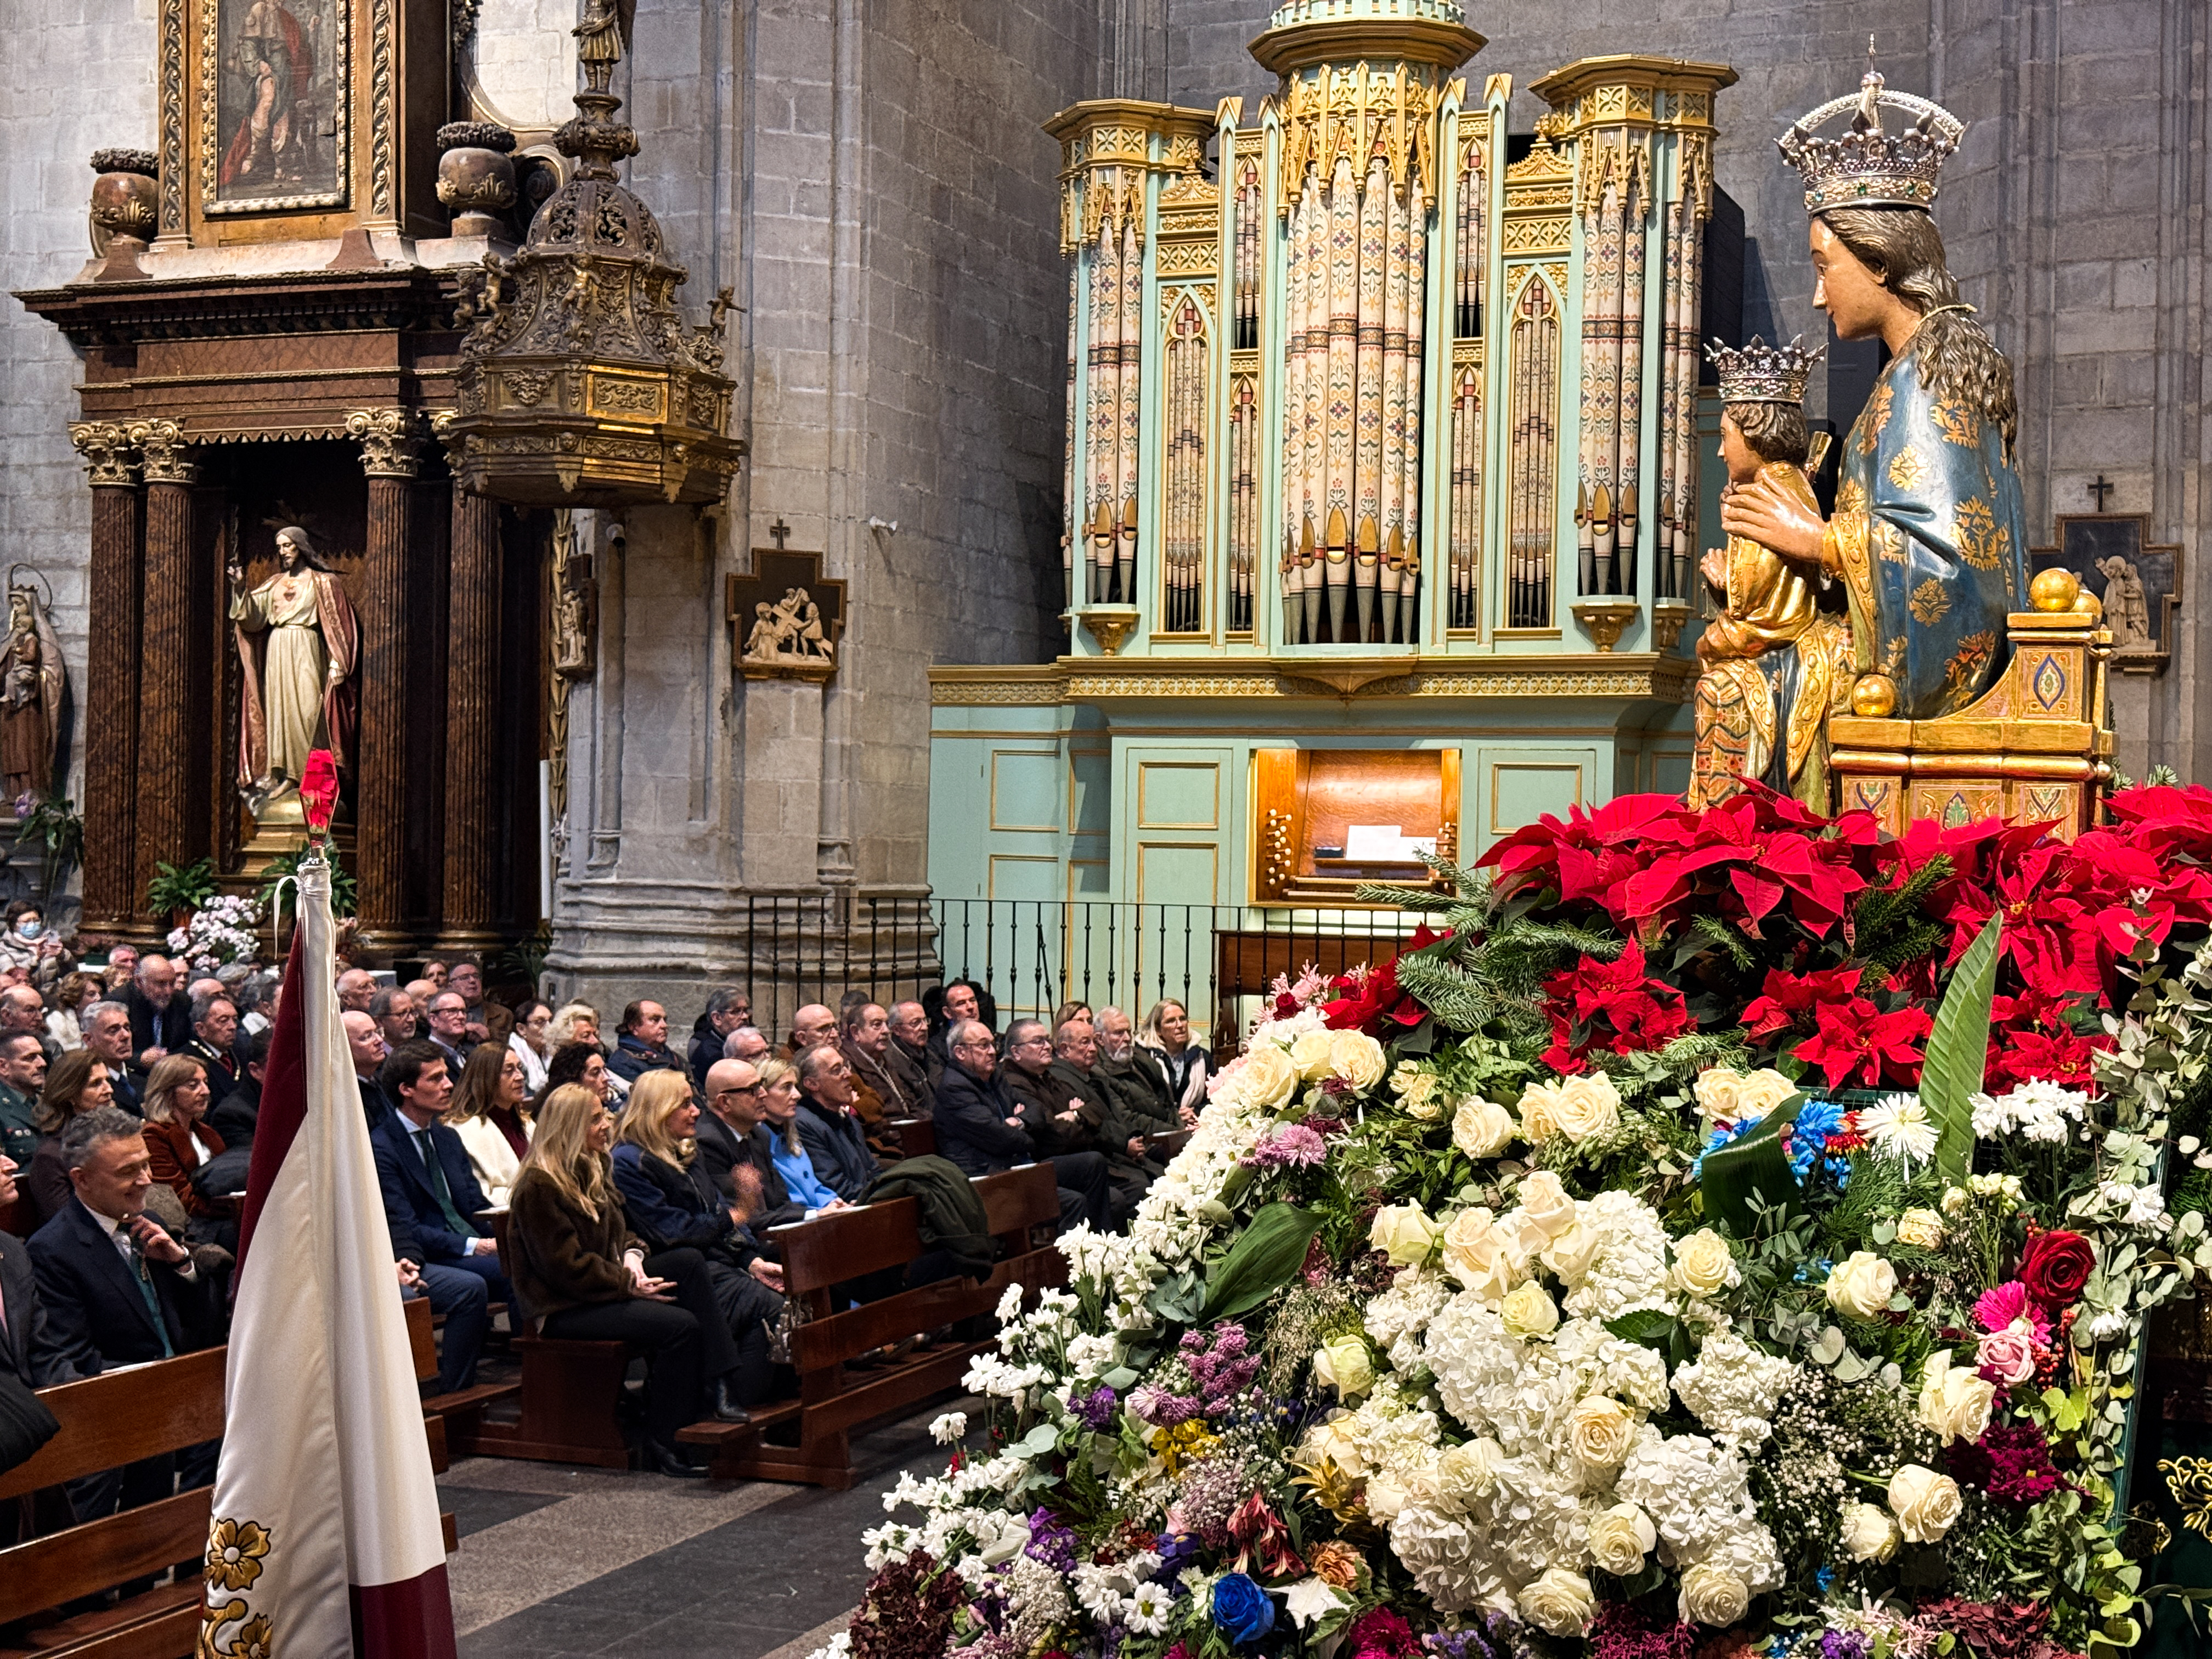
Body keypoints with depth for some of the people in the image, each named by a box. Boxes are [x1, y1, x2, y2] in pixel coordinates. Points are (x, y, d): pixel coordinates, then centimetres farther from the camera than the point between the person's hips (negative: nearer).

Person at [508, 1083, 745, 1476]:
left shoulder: (592, 1170, 14)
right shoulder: (539, 1187, -15)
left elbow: (619, 1230, 22)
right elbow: (566, 1265, -19)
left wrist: (632, 1255, -1)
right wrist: (629, 1284, -20)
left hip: (607, 1284, 9)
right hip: (565, 1307, -9)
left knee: (690, 1261, -14)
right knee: (679, 1323, -26)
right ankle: (662, 1446, -19)